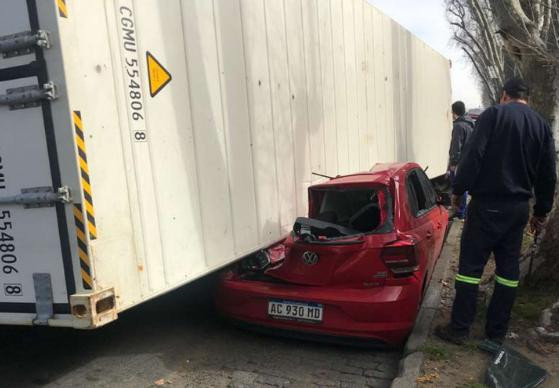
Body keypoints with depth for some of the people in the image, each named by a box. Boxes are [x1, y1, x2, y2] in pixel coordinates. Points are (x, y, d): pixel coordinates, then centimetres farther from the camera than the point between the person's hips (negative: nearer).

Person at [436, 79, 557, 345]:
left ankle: (459, 329, 5)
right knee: (509, 269, 11)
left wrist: (458, 190, -7)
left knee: (471, 265, 0)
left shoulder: (493, 114, -5)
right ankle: (497, 332, 19)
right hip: (519, 207, 6)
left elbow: (473, 155, -16)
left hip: (487, 204, -5)